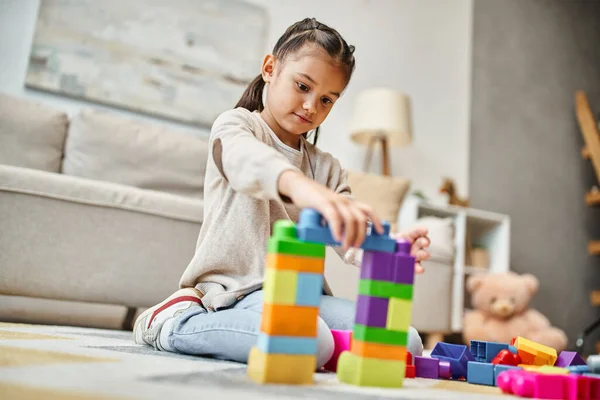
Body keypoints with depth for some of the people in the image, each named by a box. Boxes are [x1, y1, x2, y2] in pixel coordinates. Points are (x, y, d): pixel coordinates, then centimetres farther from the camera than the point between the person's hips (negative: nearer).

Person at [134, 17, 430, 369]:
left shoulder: (327, 168, 18)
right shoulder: (235, 125, 2)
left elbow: (353, 239, 4)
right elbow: (246, 159, -25)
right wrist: (300, 186, -48)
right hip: (238, 287, -6)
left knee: (406, 343, -11)